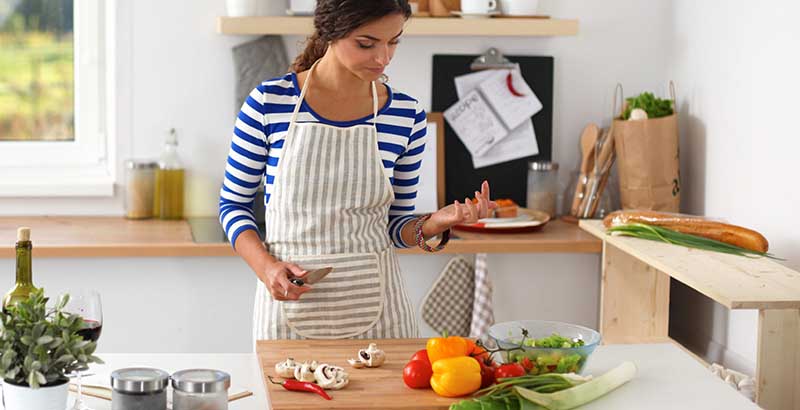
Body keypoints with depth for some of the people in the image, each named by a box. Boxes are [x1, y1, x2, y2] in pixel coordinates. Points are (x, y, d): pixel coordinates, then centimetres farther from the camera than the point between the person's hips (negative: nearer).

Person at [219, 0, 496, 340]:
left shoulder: (406, 116, -1)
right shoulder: (269, 103, -7)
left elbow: (395, 227, 8)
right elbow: (233, 204, 2)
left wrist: (435, 223, -13)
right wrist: (266, 267, -13)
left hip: (375, 306, 2)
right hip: (289, 302, -2)